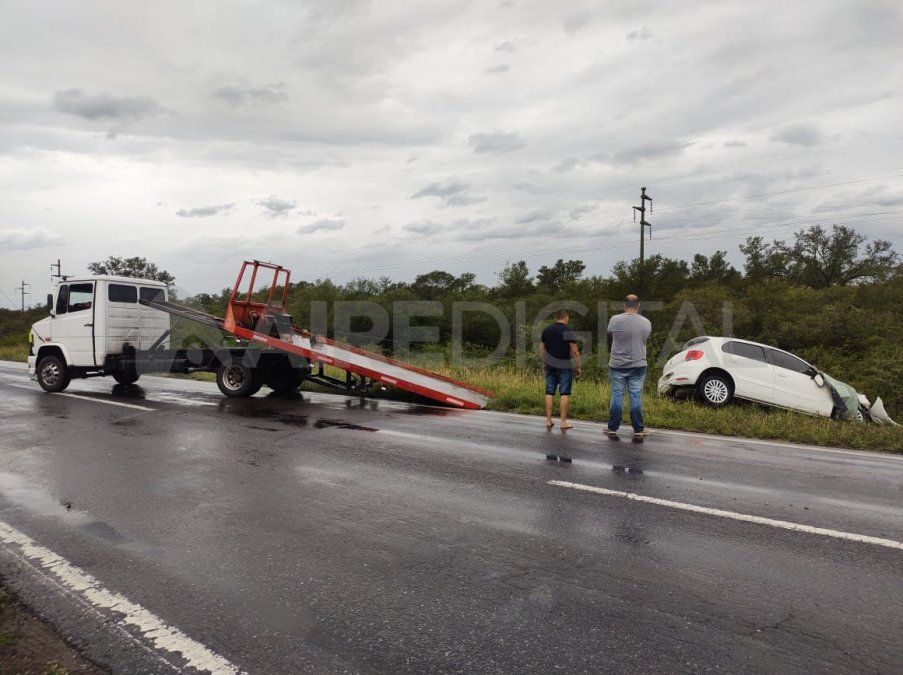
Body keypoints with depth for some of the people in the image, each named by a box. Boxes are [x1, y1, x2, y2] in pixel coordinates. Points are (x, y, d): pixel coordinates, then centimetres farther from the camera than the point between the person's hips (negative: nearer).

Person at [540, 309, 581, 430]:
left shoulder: (546, 330, 7)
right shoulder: (569, 331, -8)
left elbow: (542, 348, 13)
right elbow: (574, 351, -11)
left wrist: (544, 363, 22)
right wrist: (577, 367, -3)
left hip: (550, 366, 5)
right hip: (565, 366, -5)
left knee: (549, 392, 8)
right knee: (565, 393, 0)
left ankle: (548, 420, 10)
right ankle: (563, 422, 1)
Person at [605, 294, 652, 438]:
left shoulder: (615, 320, -8)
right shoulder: (646, 322, -2)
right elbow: (645, 339, 13)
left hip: (617, 365, -1)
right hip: (638, 365, 1)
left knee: (616, 396, 5)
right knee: (636, 397, 5)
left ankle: (612, 428, 11)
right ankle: (638, 429, 9)